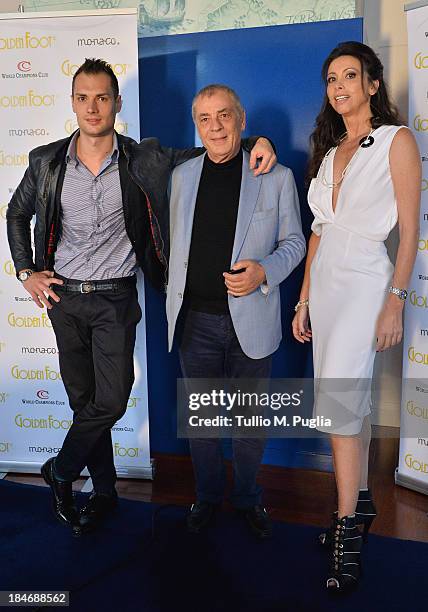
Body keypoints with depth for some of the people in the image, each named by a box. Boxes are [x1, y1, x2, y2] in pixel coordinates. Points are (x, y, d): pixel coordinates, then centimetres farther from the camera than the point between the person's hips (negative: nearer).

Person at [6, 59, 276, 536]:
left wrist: (253, 142, -17)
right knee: (83, 400, 10)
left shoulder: (144, 160, -5)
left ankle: (59, 471, 23)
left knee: (110, 401, -5)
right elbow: (17, 215, 15)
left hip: (117, 300, -1)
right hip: (64, 297, 2)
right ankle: (104, 490, 29)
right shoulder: (46, 162, 0)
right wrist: (26, 272, 6)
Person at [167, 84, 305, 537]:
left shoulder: (277, 177, -2)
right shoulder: (181, 176, 7)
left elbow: (294, 241, 2)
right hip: (195, 321, 3)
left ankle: (247, 497, 35)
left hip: (250, 321, -2)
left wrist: (264, 272, -17)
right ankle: (207, 495, 36)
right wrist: (174, 304, 13)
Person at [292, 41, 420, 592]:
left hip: (366, 282, -6)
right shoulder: (330, 151, 16)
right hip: (325, 282, 6)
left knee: (338, 403, -13)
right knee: (350, 401, 10)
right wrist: (304, 299, 11)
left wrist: (395, 302, -14)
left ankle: (347, 538, -1)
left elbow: (409, 230, -7)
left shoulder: (396, 141, -2)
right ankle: (360, 508, 23)